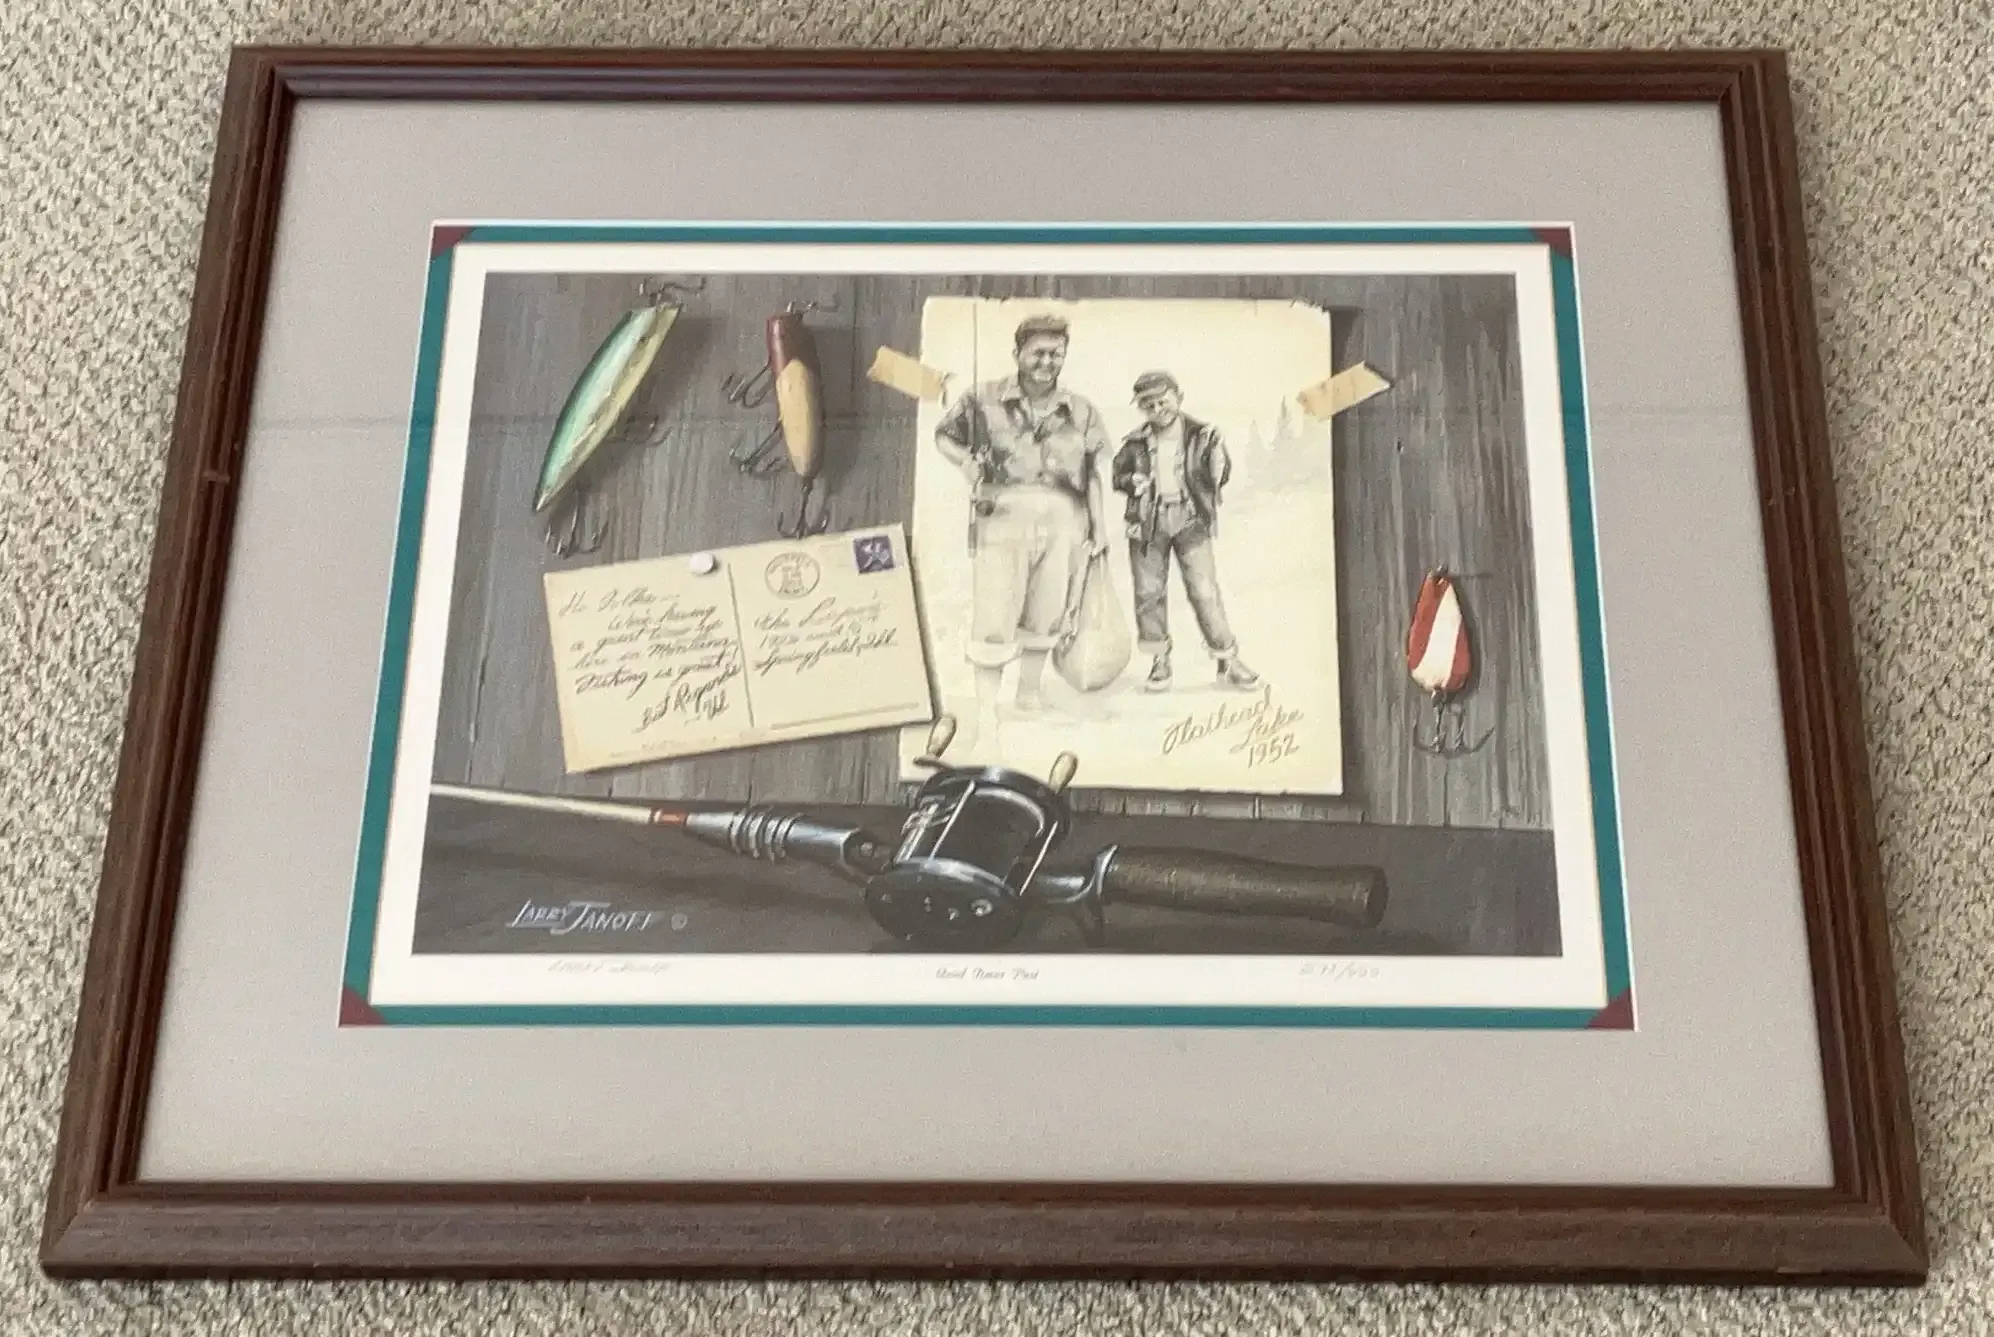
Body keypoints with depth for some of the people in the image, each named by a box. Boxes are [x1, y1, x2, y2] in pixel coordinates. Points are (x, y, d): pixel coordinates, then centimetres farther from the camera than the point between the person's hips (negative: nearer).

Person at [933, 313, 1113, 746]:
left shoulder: (1081, 412, 10)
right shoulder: (984, 398, 5)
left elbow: (1097, 476, 9)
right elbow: (943, 436, 17)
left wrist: (1100, 532, 3)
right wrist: (968, 464, -1)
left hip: (1062, 520, 2)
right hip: (1003, 515, -2)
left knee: (1045, 616, 10)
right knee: (993, 618, -6)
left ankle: (1031, 691, 29)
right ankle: (985, 712, 2)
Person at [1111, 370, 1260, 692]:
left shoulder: (1201, 435, -1)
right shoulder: (1136, 443, 5)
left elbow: (1220, 475, -4)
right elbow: (1118, 474, 13)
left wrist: (1218, 465, -27)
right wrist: (1131, 481, -9)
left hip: (1190, 520, -2)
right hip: (1148, 522, 2)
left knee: (1204, 590, -5)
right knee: (1149, 591, 5)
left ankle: (1227, 659, 6)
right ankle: (1159, 661, 19)